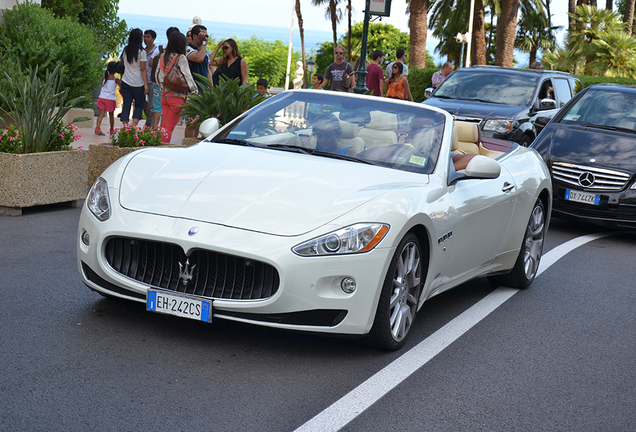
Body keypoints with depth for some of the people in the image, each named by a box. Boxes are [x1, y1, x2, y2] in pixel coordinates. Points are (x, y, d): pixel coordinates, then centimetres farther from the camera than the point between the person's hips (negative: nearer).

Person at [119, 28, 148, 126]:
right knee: (139, 105, 7)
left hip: (125, 82, 4)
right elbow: (143, 70, -11)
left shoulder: (125, 50, 6)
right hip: (138, 84, -4)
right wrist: (146, 84, -8)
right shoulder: (141, 52, -9)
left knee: (126, 105, 5)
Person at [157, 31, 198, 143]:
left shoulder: (163, 57, 7)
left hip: (164, 95, 6)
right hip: (177, 96, -5)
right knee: (169, 127, -4)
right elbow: (187, 76, -11)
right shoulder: (181, 58, -10)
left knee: (165, 126, 11)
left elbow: (158, 76, 12)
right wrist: (195, 91, -3)